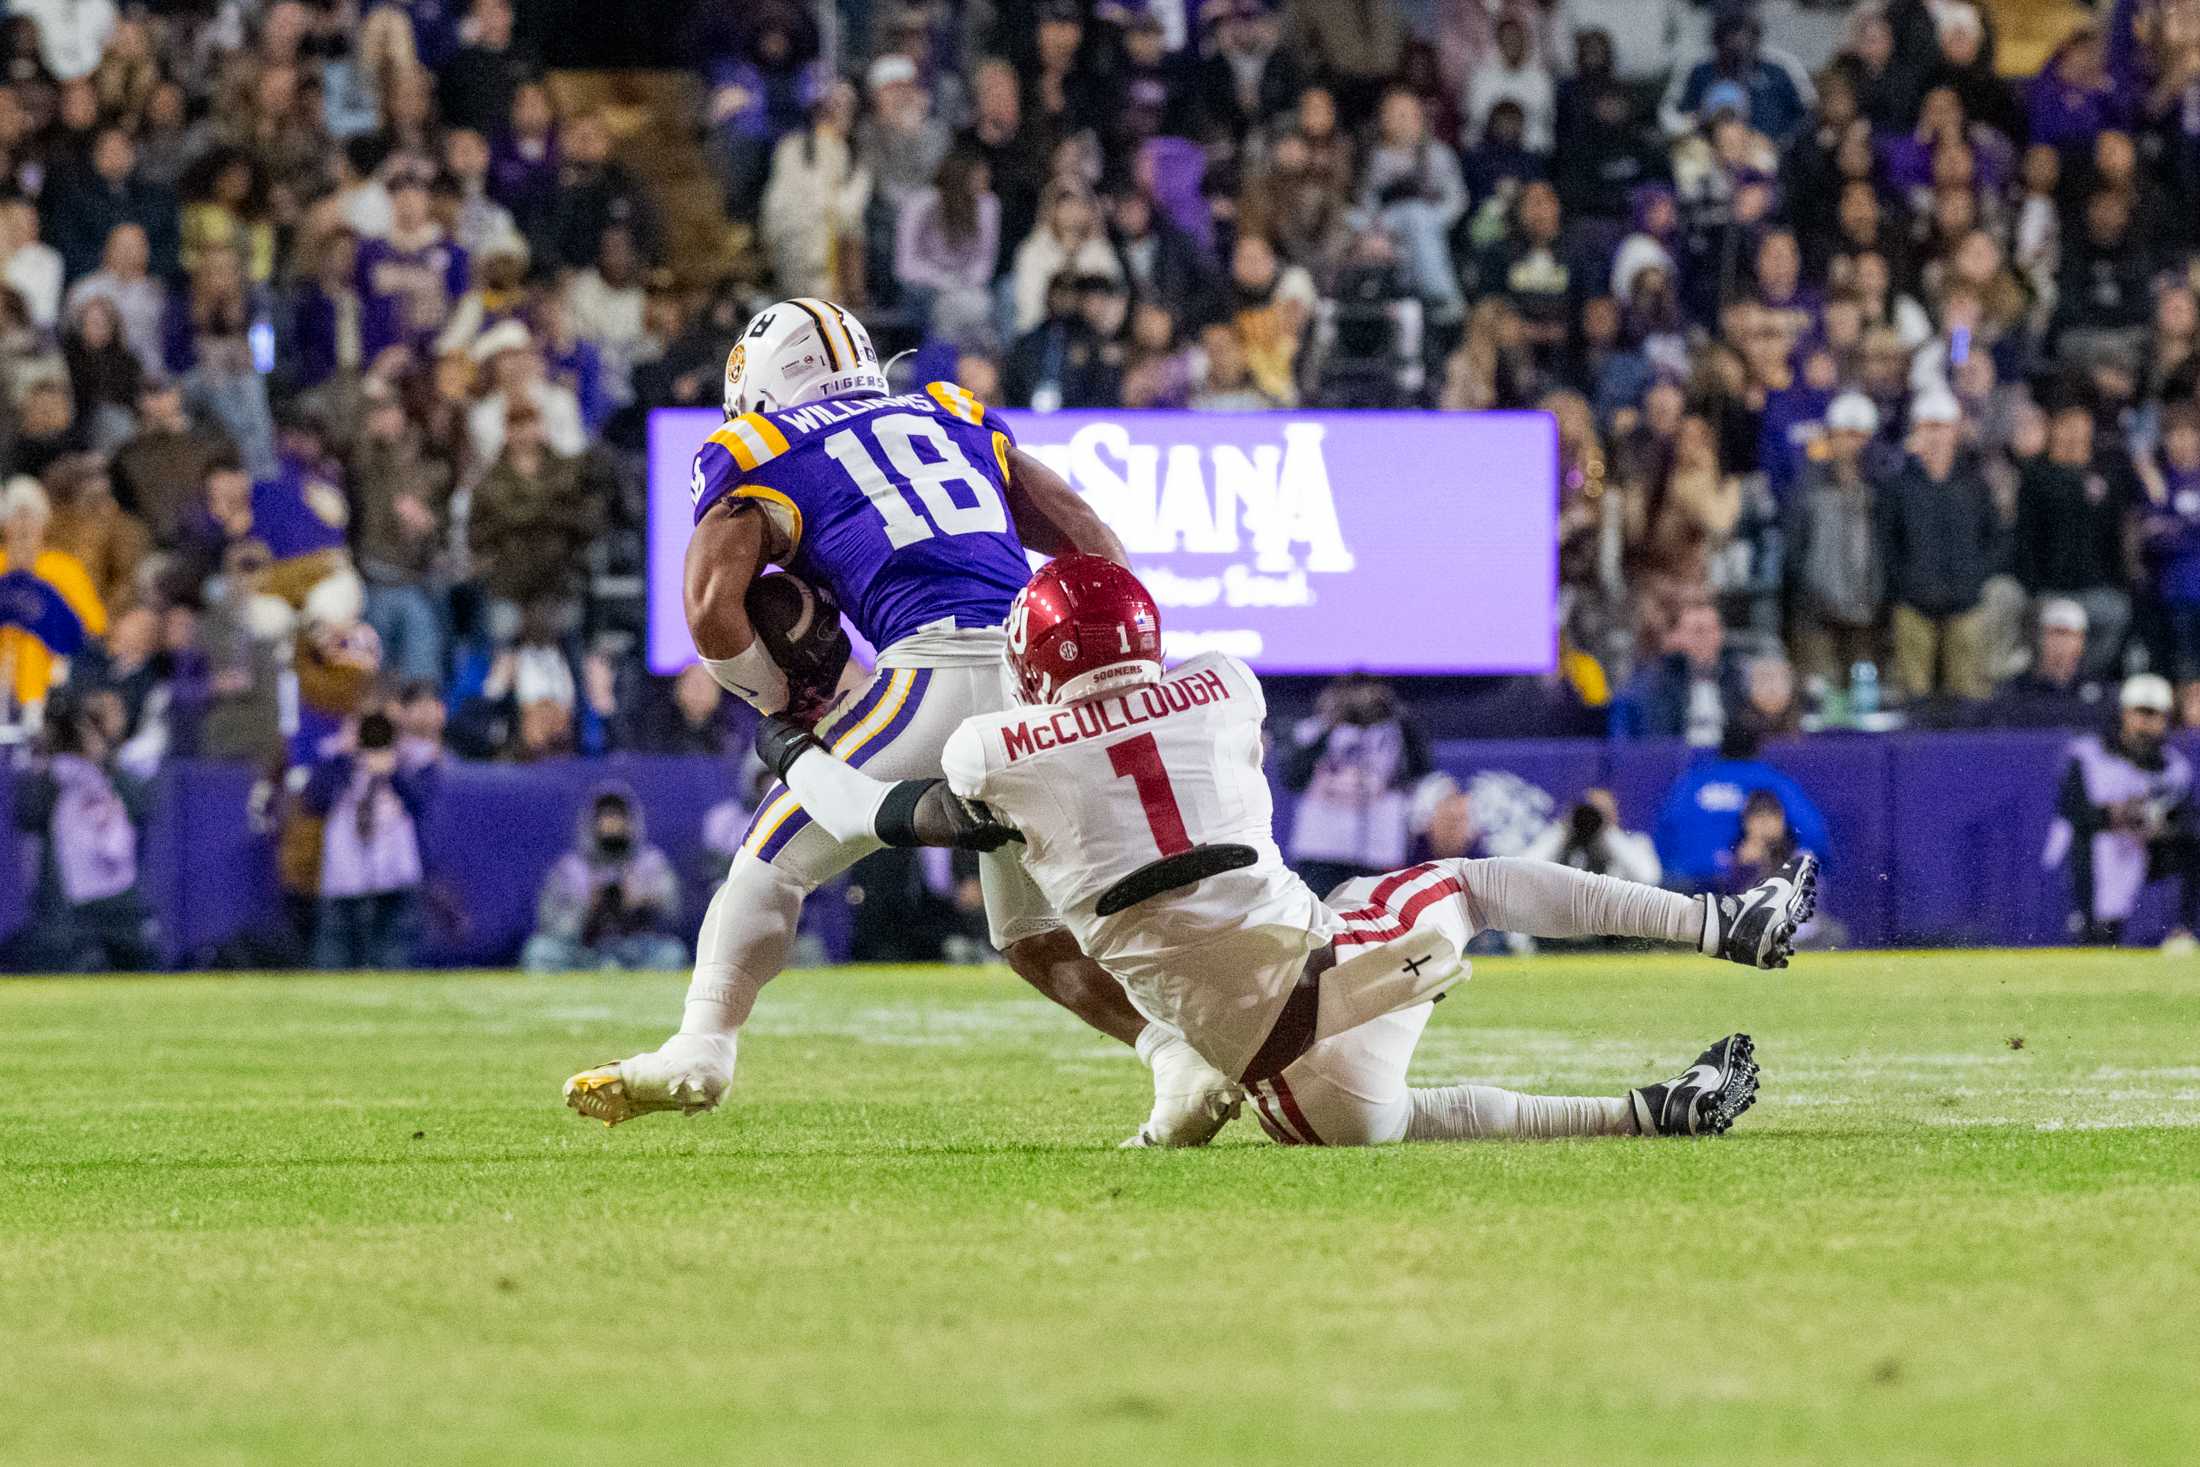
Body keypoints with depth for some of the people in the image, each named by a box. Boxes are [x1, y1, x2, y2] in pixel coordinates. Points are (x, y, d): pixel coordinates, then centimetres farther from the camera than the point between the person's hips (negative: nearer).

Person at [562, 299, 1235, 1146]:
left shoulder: (760, 460, 13)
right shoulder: (953, 421, 28)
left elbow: (713, 615, 0)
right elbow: (1099, 550, 23)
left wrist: (786, 698, 16)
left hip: (942, 664, -5)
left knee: (779, 852, 12)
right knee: (1039, 935, 16)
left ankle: (699, 1053, 8)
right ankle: (1179, 1051, -3)